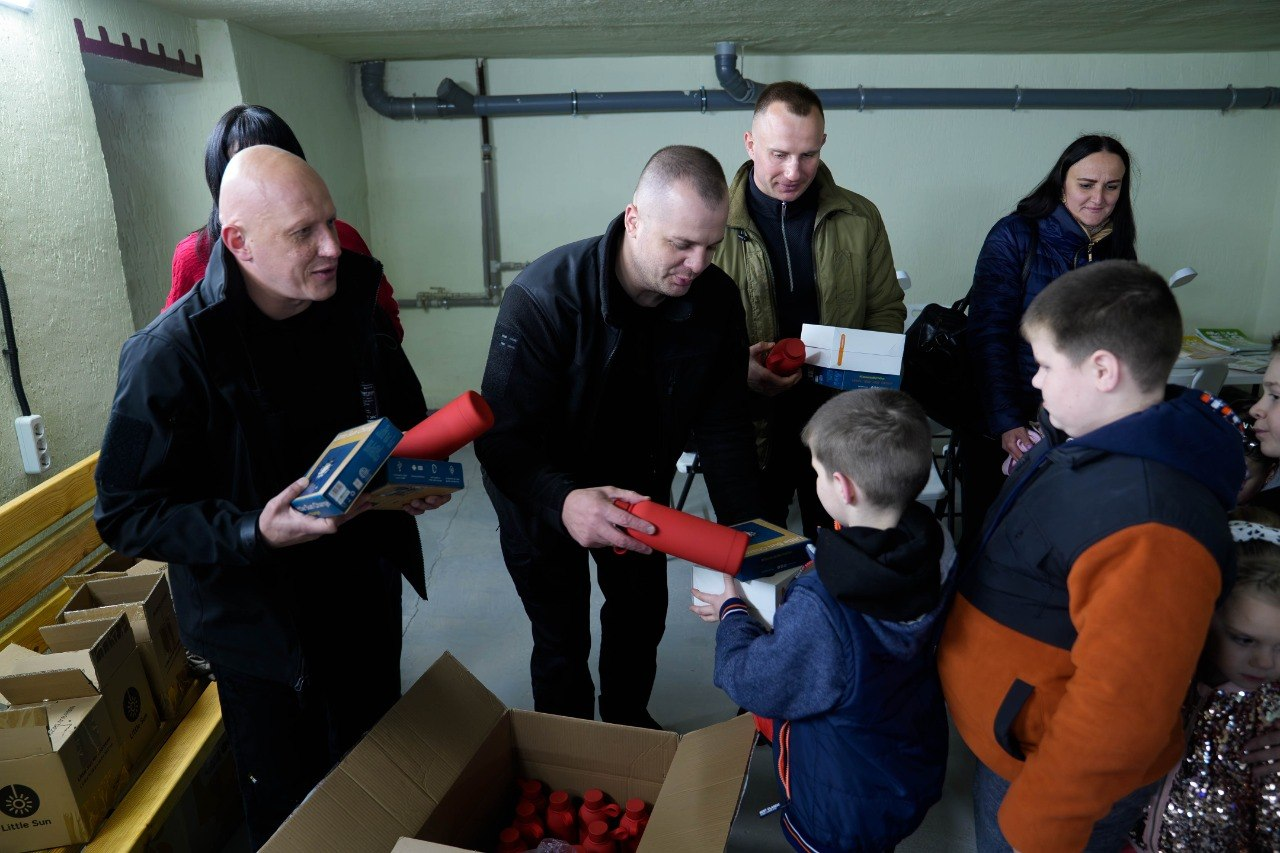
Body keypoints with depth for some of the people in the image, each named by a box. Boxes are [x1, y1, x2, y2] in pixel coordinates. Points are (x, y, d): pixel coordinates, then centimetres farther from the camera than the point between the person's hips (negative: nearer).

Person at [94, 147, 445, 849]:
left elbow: (405, 416, 10)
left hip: (367, 598, 5)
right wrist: (251, 533, -31)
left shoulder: (356, 305, -6)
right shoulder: (171, 356, -22)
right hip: (259, 626, -4)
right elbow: (125, 513, -17)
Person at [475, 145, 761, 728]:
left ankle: (629, 731, 50)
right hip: (543, 497, -4)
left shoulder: (715, 298, -18)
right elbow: (502, 438, -34)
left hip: (639, 486, 5)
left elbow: (723, 426, -11)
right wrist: (562, 503, -53)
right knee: (562, 643, 6)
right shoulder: (544, 297, -33)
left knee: (642, 618, 20)